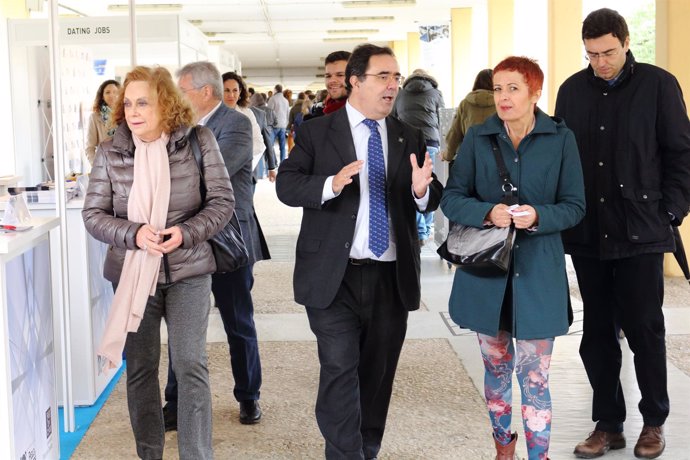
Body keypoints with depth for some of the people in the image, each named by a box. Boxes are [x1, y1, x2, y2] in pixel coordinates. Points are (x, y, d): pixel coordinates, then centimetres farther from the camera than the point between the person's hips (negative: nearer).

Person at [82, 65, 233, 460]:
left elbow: (223, 201, -3)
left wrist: (187, 232, -19)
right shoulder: (110, 152, -2)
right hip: (133, 272, 2)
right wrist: (133, 233, -18)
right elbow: (93, 214, 0)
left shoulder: (198, 142, -6)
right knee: (140, 367, 10)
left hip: (187, 270, -2)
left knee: (191, 364, -4)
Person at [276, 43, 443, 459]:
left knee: (379, 375, 13)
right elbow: (286, 185, -7)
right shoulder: (317, 133, 0)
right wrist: (331, 185, -25)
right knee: (340, 371, -5)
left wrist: (422, 190, -17)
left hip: (392, 279, 4)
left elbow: (433, 199, 7)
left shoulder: (410, 138, 10)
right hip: (334, 278, -3)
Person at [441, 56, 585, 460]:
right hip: (486, 271, 2)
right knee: (496, 369, 17)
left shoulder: (561, 139, -3)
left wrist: (538, 216, -21)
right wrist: (488, 212, -19)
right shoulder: (478, 138, 0)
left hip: (538, 274, -2)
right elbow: (452, 199, 0)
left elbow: (575, 206, -1)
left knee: (535, 378, -2)